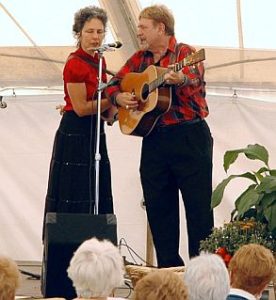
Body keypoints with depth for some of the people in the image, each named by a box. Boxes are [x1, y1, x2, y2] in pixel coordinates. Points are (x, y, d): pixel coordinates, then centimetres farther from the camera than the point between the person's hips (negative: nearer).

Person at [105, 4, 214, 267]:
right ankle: (169, 267, 16)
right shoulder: (139, 59, 14)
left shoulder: (186, 53, -5)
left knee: (198, 206, -5)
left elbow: (194, 80, -25)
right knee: (158, 207, 8)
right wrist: (119, 97, -5)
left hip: (189, 137, -6)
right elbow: (113, 84, 18)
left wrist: (180, 80, -47)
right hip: (153, 139, 7)